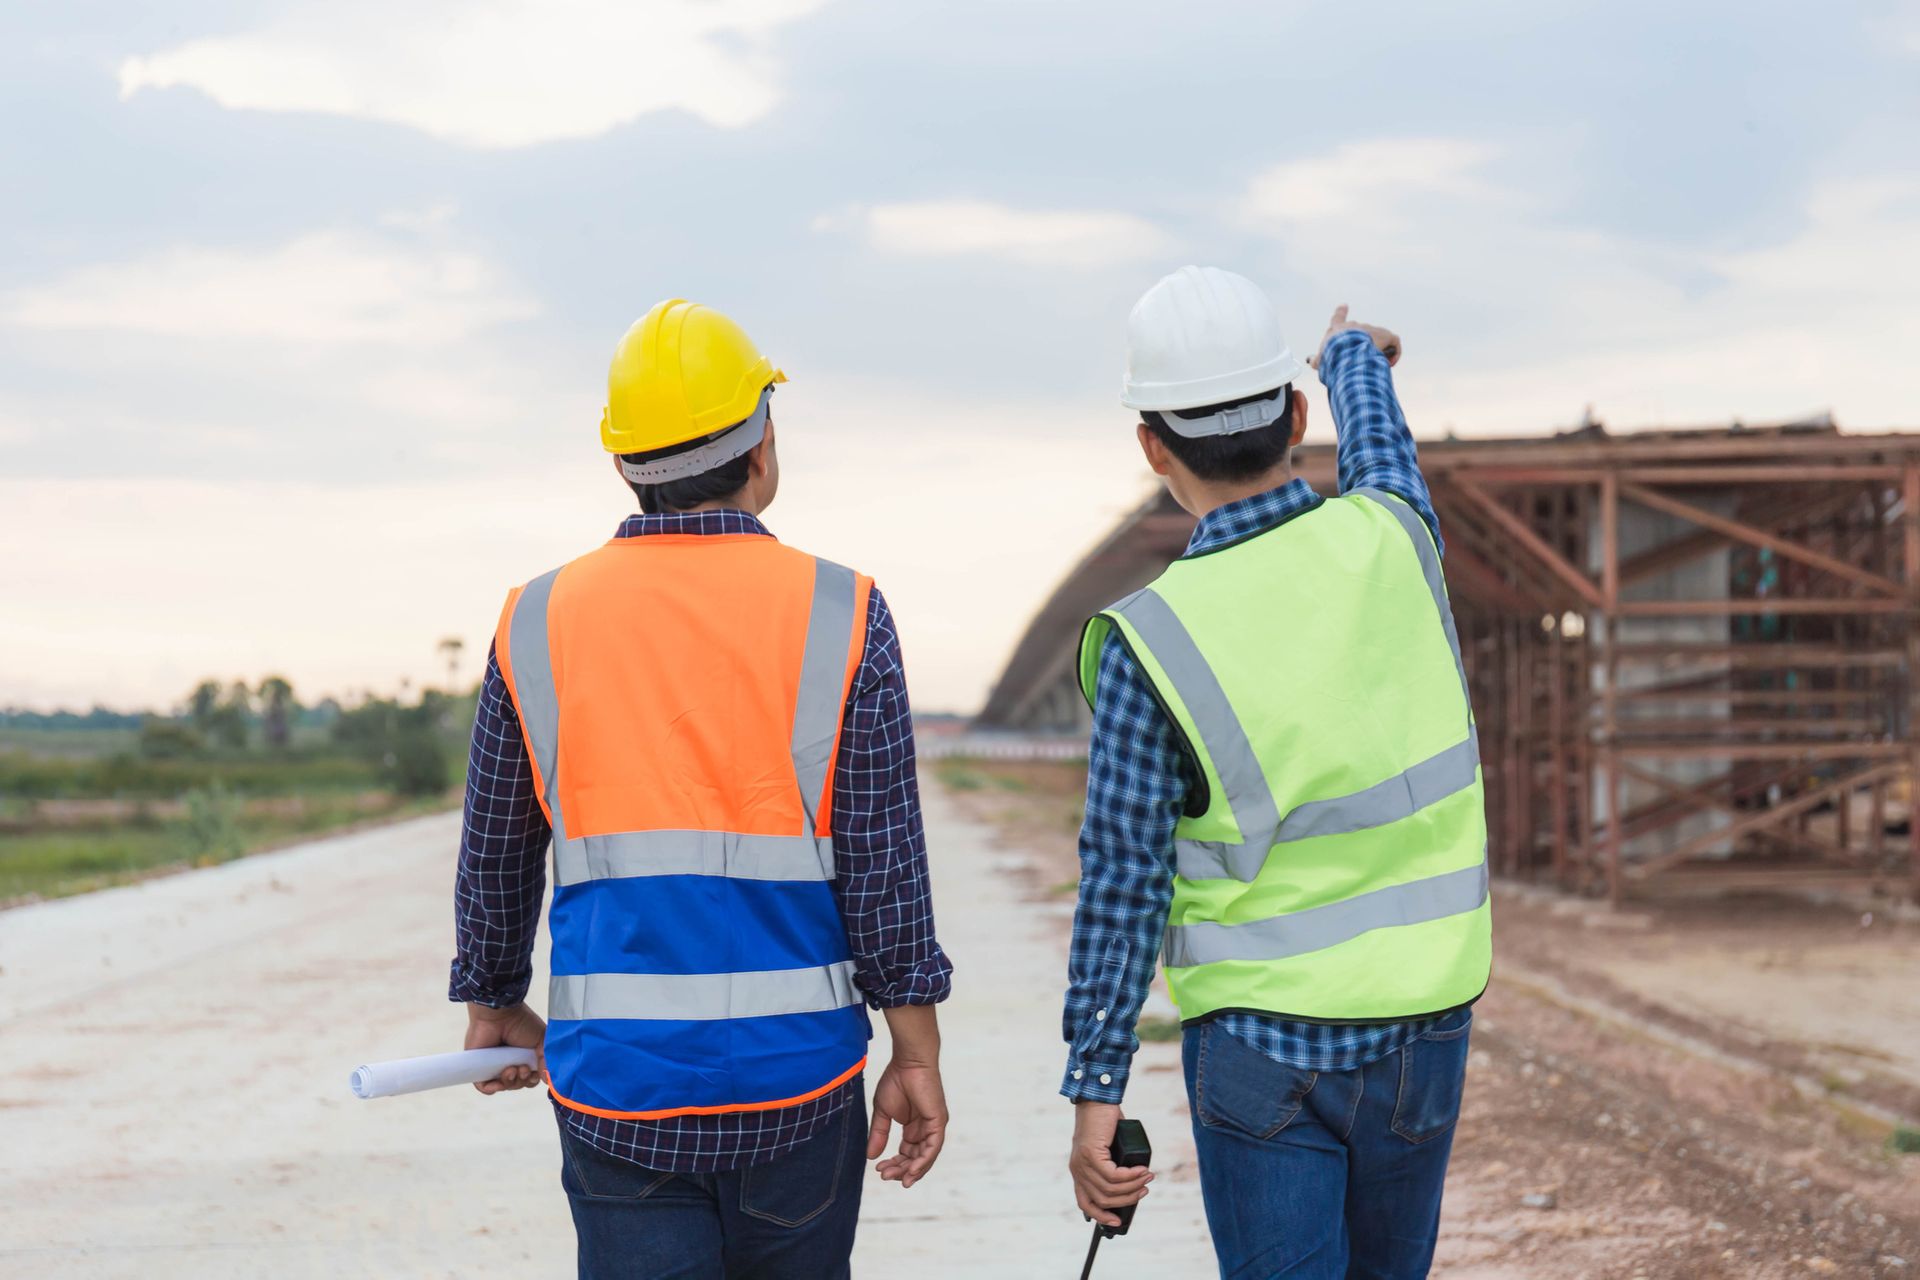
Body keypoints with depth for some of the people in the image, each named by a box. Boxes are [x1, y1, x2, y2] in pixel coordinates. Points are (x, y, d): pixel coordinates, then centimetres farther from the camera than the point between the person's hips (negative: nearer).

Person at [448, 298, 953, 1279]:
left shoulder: (537, 624, 1)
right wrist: (916, 1055, 2)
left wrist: (495, 1004, 24)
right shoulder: (839, 617, -5)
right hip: (796, 1078, -1)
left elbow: (495, 857, 9)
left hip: (615, 1090, 1)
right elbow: (884, 863, -6)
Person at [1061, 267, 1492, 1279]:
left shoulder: (1150, 641, -15)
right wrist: (1354, 356, 44)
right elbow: (1378, 438, 21)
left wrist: (1094, 1089, -6)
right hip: (1423, 1027, 4)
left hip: (1259, 1042, -4)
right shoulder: (1391, 542, -5)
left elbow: (1122, 885, -13)